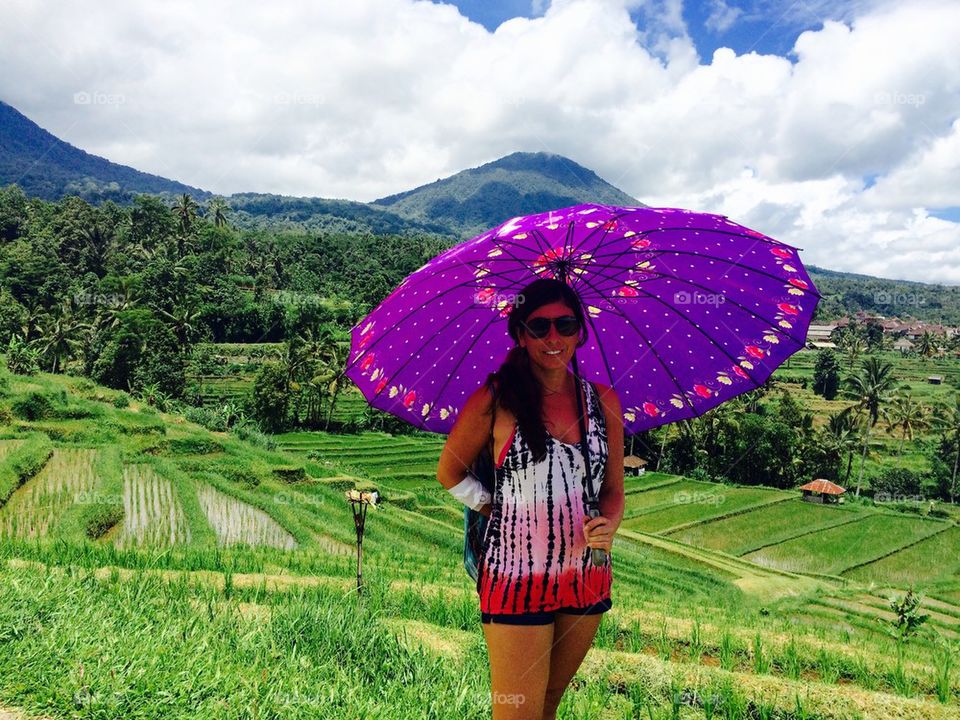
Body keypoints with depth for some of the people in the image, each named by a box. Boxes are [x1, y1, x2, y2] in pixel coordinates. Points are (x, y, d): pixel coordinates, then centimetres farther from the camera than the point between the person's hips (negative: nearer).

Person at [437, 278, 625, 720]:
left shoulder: (602, 400, 2)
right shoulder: (495, 400, -8)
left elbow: (613, 489, 8)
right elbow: (449, 472, 5)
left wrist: (608, 526, -11)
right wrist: (496, 508, -3)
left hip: (587, 579, 4)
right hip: (516, 579, -4)